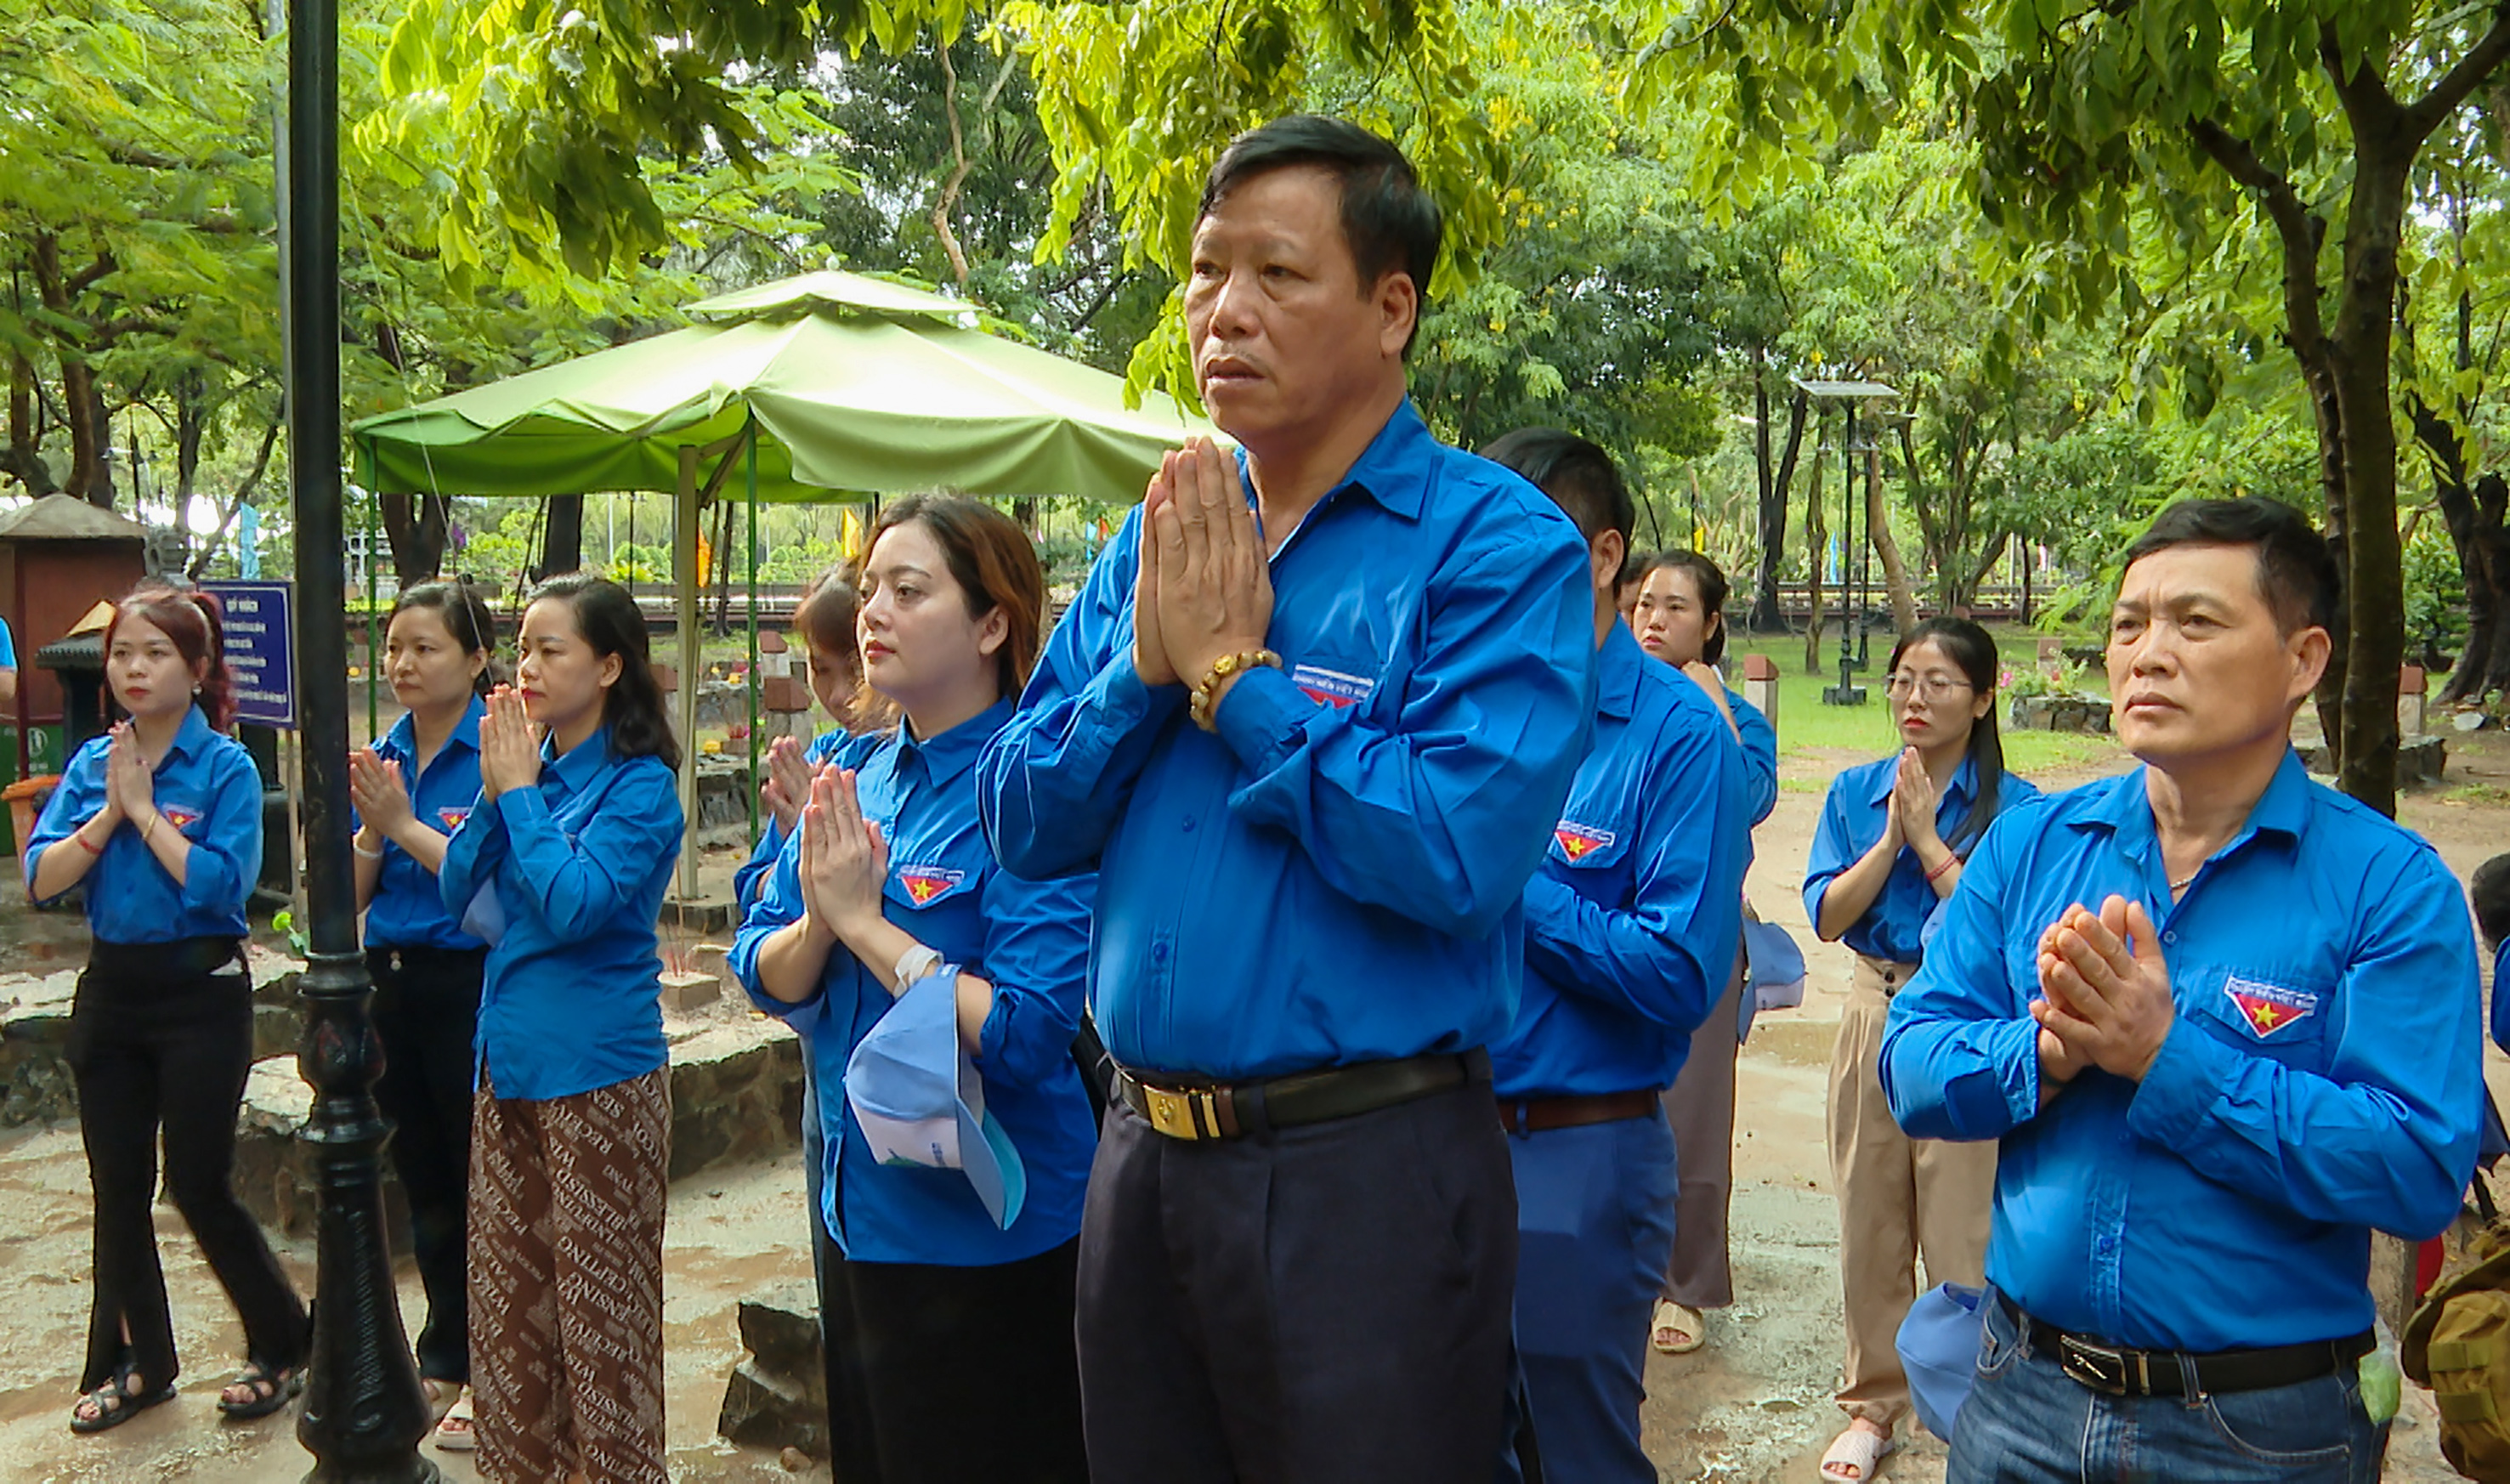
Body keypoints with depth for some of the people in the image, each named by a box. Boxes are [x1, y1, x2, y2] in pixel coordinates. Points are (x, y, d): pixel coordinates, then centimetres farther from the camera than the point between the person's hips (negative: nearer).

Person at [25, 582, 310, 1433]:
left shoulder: (225, 767, -10)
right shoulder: (91, 763, 5)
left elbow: (221, 883, -22)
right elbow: (41, 878, -2)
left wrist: (144, 809, -16)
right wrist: (108, 813, -13)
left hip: (200, 993, -5)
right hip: (110, 990, 6)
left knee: (198, 1186, -1)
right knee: (118, 1188, 12)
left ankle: (283, 1348, 18)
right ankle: (137, 1362, 28)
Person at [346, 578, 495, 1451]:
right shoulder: (383, 756, 7)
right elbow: (353, 891, 7)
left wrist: (405, 824, -19)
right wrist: (371, 827, -12)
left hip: (469, 981, -7)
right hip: (392, 981, 7)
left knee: (477, 1180, 4)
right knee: (423, 1179, 17)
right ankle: (446, 1357, 32)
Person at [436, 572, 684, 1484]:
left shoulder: (640, 784, -12)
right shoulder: (526, 764, 8)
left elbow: (573, 904, -23)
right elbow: (459, 893, 5)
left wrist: (519, 790, -16)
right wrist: (494, 790, -7)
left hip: (598, 1071, -7)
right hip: (510, 1062, 7)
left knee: (602, 1307, 3)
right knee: (509, 1299, 16)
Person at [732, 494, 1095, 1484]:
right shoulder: (853, 771, 4)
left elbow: (1026, 1034, -25)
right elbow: (765, 977, 3)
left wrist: (864, 920, -21)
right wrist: (818, 920, -18)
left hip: (985, 1238, -7)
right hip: (860, 1209, 7)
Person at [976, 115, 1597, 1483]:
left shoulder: (1498, 543, -11)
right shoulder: (1160, 536, 7)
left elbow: (1457, 850, -25)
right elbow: (1020, 824, 4)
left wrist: (1231, 672, -17)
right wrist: (1145, 665, -13)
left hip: (1370, 1168, -5)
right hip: (1144, 1151, 6)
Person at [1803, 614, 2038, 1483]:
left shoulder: (2015, 808, -6)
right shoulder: (1855, 793, 5)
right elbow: (1826, 915, -3)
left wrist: (1928, 841, -15)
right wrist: (1891, 837, -12)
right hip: (1876, 1013, 4)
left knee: (1964, 1230, 0)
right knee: (1870, 1221, 11)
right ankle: (1874, 1402, 27)